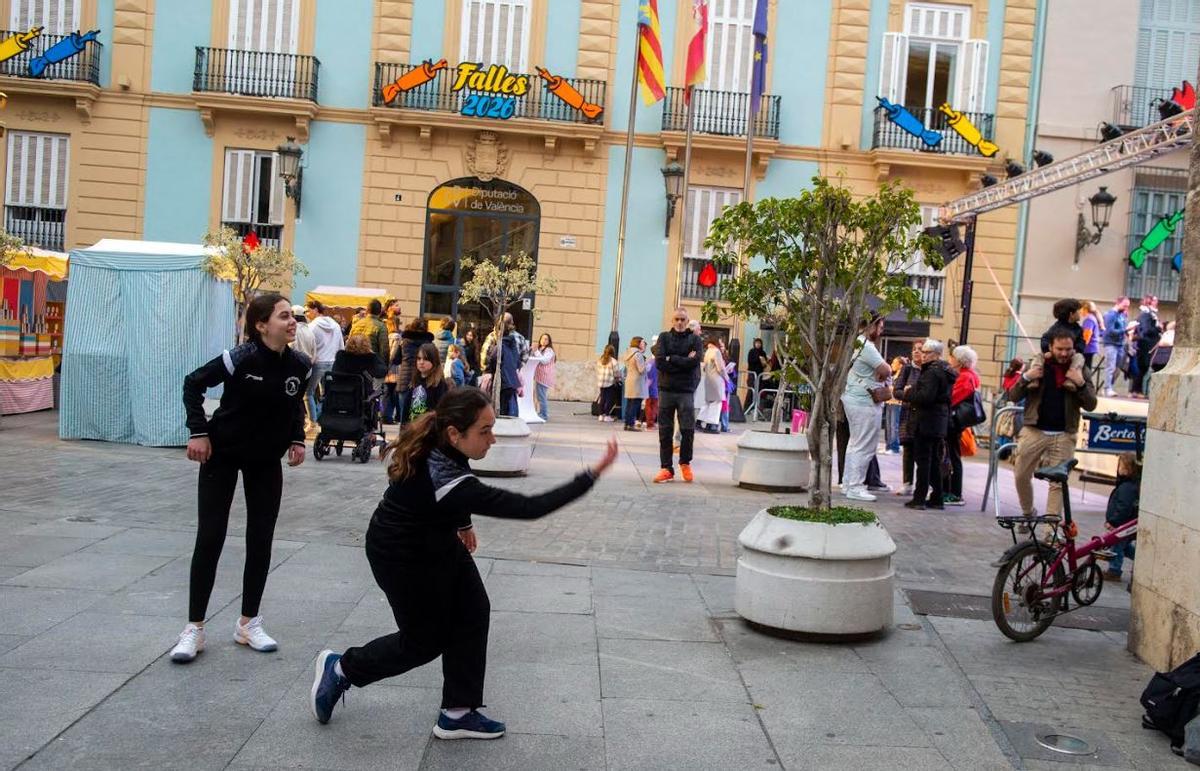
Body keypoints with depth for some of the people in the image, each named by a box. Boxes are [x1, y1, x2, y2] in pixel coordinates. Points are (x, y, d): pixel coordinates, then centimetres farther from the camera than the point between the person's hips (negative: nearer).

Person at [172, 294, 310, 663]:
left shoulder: (300, 365, -9)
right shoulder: (241, 358, -23)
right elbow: (193, 383, -11)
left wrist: (297, 439, -1)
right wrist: (198, 432, -16)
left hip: (266, 460, 4)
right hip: (223, 454, -4)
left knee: (260, 541, 6)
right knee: (209, 540, -3)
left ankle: (248, 623, 19)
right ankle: (194, 628, 8)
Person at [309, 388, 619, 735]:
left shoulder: (435, 445, -17)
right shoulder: (447, 482, -42)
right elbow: (528, 507, -42)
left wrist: (462, 522, 17)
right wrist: (593, 474, -43)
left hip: (437, 541, 8)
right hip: (403, 558, -8)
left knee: (472, 613, 4)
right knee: (425, 640, 9)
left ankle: (457, 714, 16)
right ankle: (339, 668, 31)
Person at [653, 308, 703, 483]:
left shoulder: (694, 339, 6)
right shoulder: (664, 337, 7)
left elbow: (694, 362, -11)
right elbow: (659, 362, -7)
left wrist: (671, 359, -7)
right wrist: (683, 362, -8)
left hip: (686, 391, -1)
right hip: (666, 389, 1)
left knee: (688, 429, -3)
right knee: (665, 431, 2)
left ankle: (685, 463, 18)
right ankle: (666, 468, 8)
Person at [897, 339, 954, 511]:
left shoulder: (932, 372, -15)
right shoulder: (944, 371, 16)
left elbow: (926, 396, -24)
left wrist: (907, 394, -10)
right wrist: (912, 391, 9)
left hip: (926, 421, -10)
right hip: (940, 421, 10)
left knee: (923, 459, -6)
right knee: (934, 461, 13)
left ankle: (919, 498, -4)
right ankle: (936, 498, 17)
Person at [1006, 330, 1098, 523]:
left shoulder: (1080, 370, 5)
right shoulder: (1036, 365, 5)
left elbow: (1091, 405, 1)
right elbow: (1013, 397, 4)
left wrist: (1081, 384, -15)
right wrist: (1026, 378, -13)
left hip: (1064, 435, -1)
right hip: (1034, 431, 1)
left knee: (1057, 483, -2)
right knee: (1021, 476, 5)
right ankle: (1028, 513, 28)